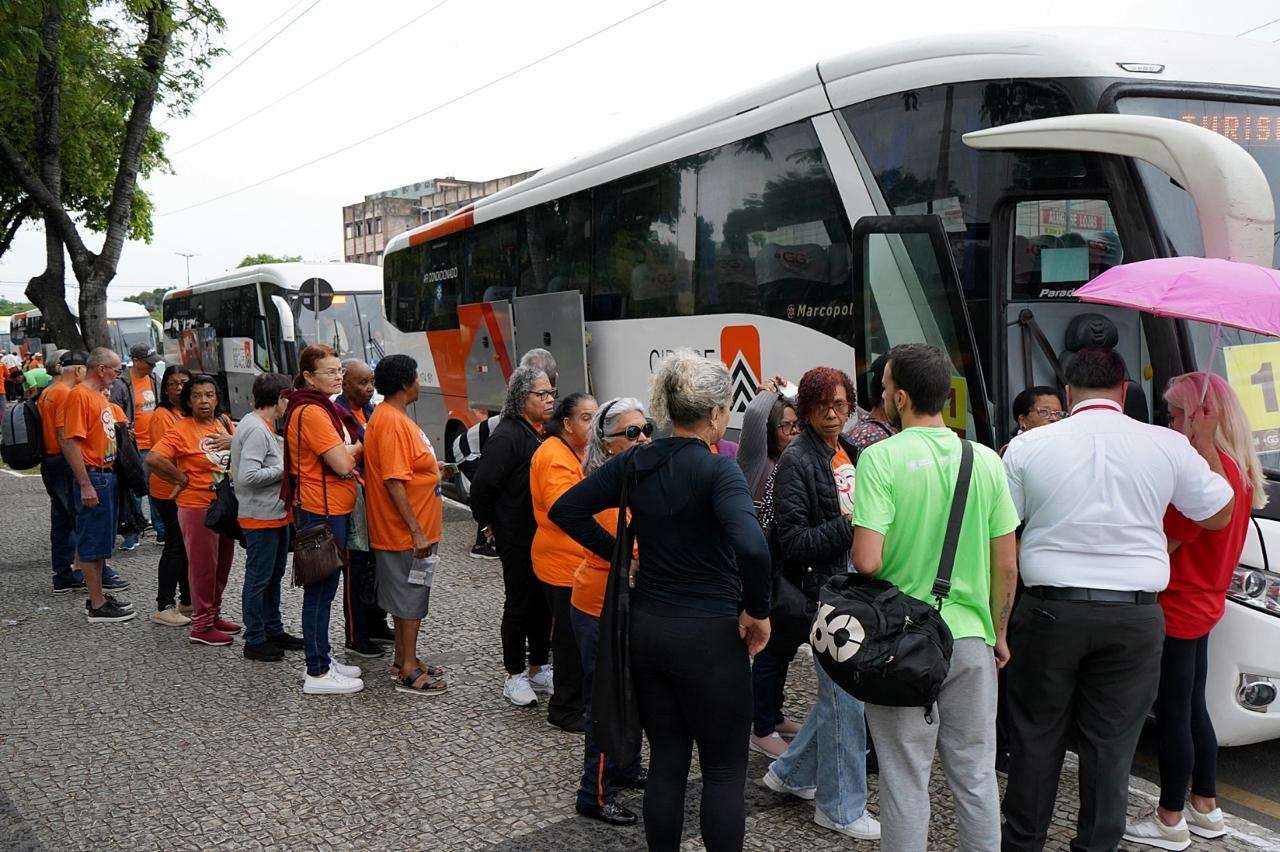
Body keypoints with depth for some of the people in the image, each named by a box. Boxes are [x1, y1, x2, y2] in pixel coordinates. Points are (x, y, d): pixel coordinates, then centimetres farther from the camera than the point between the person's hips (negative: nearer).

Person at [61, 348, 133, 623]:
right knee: (92, 542, -2)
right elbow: (71, 442, -20)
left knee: (102, 541, 16)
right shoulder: (80, 395, -15)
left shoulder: (100, 395, 14)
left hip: (107, 474, 10)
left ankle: (99, 596, 26)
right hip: (93, 477, -10)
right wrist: (85, 485, -23)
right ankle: (97, 606, 4)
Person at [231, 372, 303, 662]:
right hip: (260, 517, -10)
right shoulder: (255, 429, -21)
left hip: (276, 514, 10)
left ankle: (273, 630, 32)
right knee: (258, 579, 0)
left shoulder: (265, 427, 11)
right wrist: (283, 470, -19)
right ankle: (254, 641, 10)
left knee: (274, 576, 19)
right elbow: (247, 476, -27)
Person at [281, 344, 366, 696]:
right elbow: (342, 463, -22)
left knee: (324, 587, 16)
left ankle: (323, 658, 27)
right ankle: (317, 674, 4)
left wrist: (349, 454, -5)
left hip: (333, 509, 10)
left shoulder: (324, 408, 14)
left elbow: (342, 455, 16)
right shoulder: (311, 412, -18)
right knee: (320, 590, -3)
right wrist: (358, 448, -3)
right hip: (321, 511, -10)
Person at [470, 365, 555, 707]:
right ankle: (515, 677, 18)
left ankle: (538, 668, 29)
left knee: (544, 602, 15)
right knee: (520, 605, 4)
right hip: (518, 540, -8)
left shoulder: (545, 432, 8)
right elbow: (482, 486, -18)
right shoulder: (507, 436, -18)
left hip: (545, 535, 8)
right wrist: (490, 525, -7)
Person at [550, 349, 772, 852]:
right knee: (724, 771, 9)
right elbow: (750, 547, -33)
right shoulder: (718, 470, -17)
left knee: (666, 762, 17)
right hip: (708, 636, -6)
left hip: (646, 627, 6)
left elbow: (566, 510, 8)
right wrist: (758, 610, -17)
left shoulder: (635, 463, 1)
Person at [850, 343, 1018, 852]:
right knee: (976, 775, 16)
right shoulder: (986, 461, 0)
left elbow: (867, 561, -20)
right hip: (971, 638, 4)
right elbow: (1007, 565, 4)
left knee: (905, 781, 8)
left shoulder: (880, 458, -13)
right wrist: (998, 633, 17)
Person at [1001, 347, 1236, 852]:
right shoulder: (1168, 445, -2)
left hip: (1050, 612, 0)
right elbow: (1219, 514, 13)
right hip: (1135, 619, 1)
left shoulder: (1028, 446, -4)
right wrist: (1205, 441, 23)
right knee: (1111, 743, 10)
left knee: (1036, 735, 13)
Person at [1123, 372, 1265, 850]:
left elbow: (1163, 544, -21)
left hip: (1177, 610, -10)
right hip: (1203, 604, 10)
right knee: (1193, 710, 19)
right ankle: (1205, 809, 31)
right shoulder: (1239, 470, 9)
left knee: (1171, 715, 1)